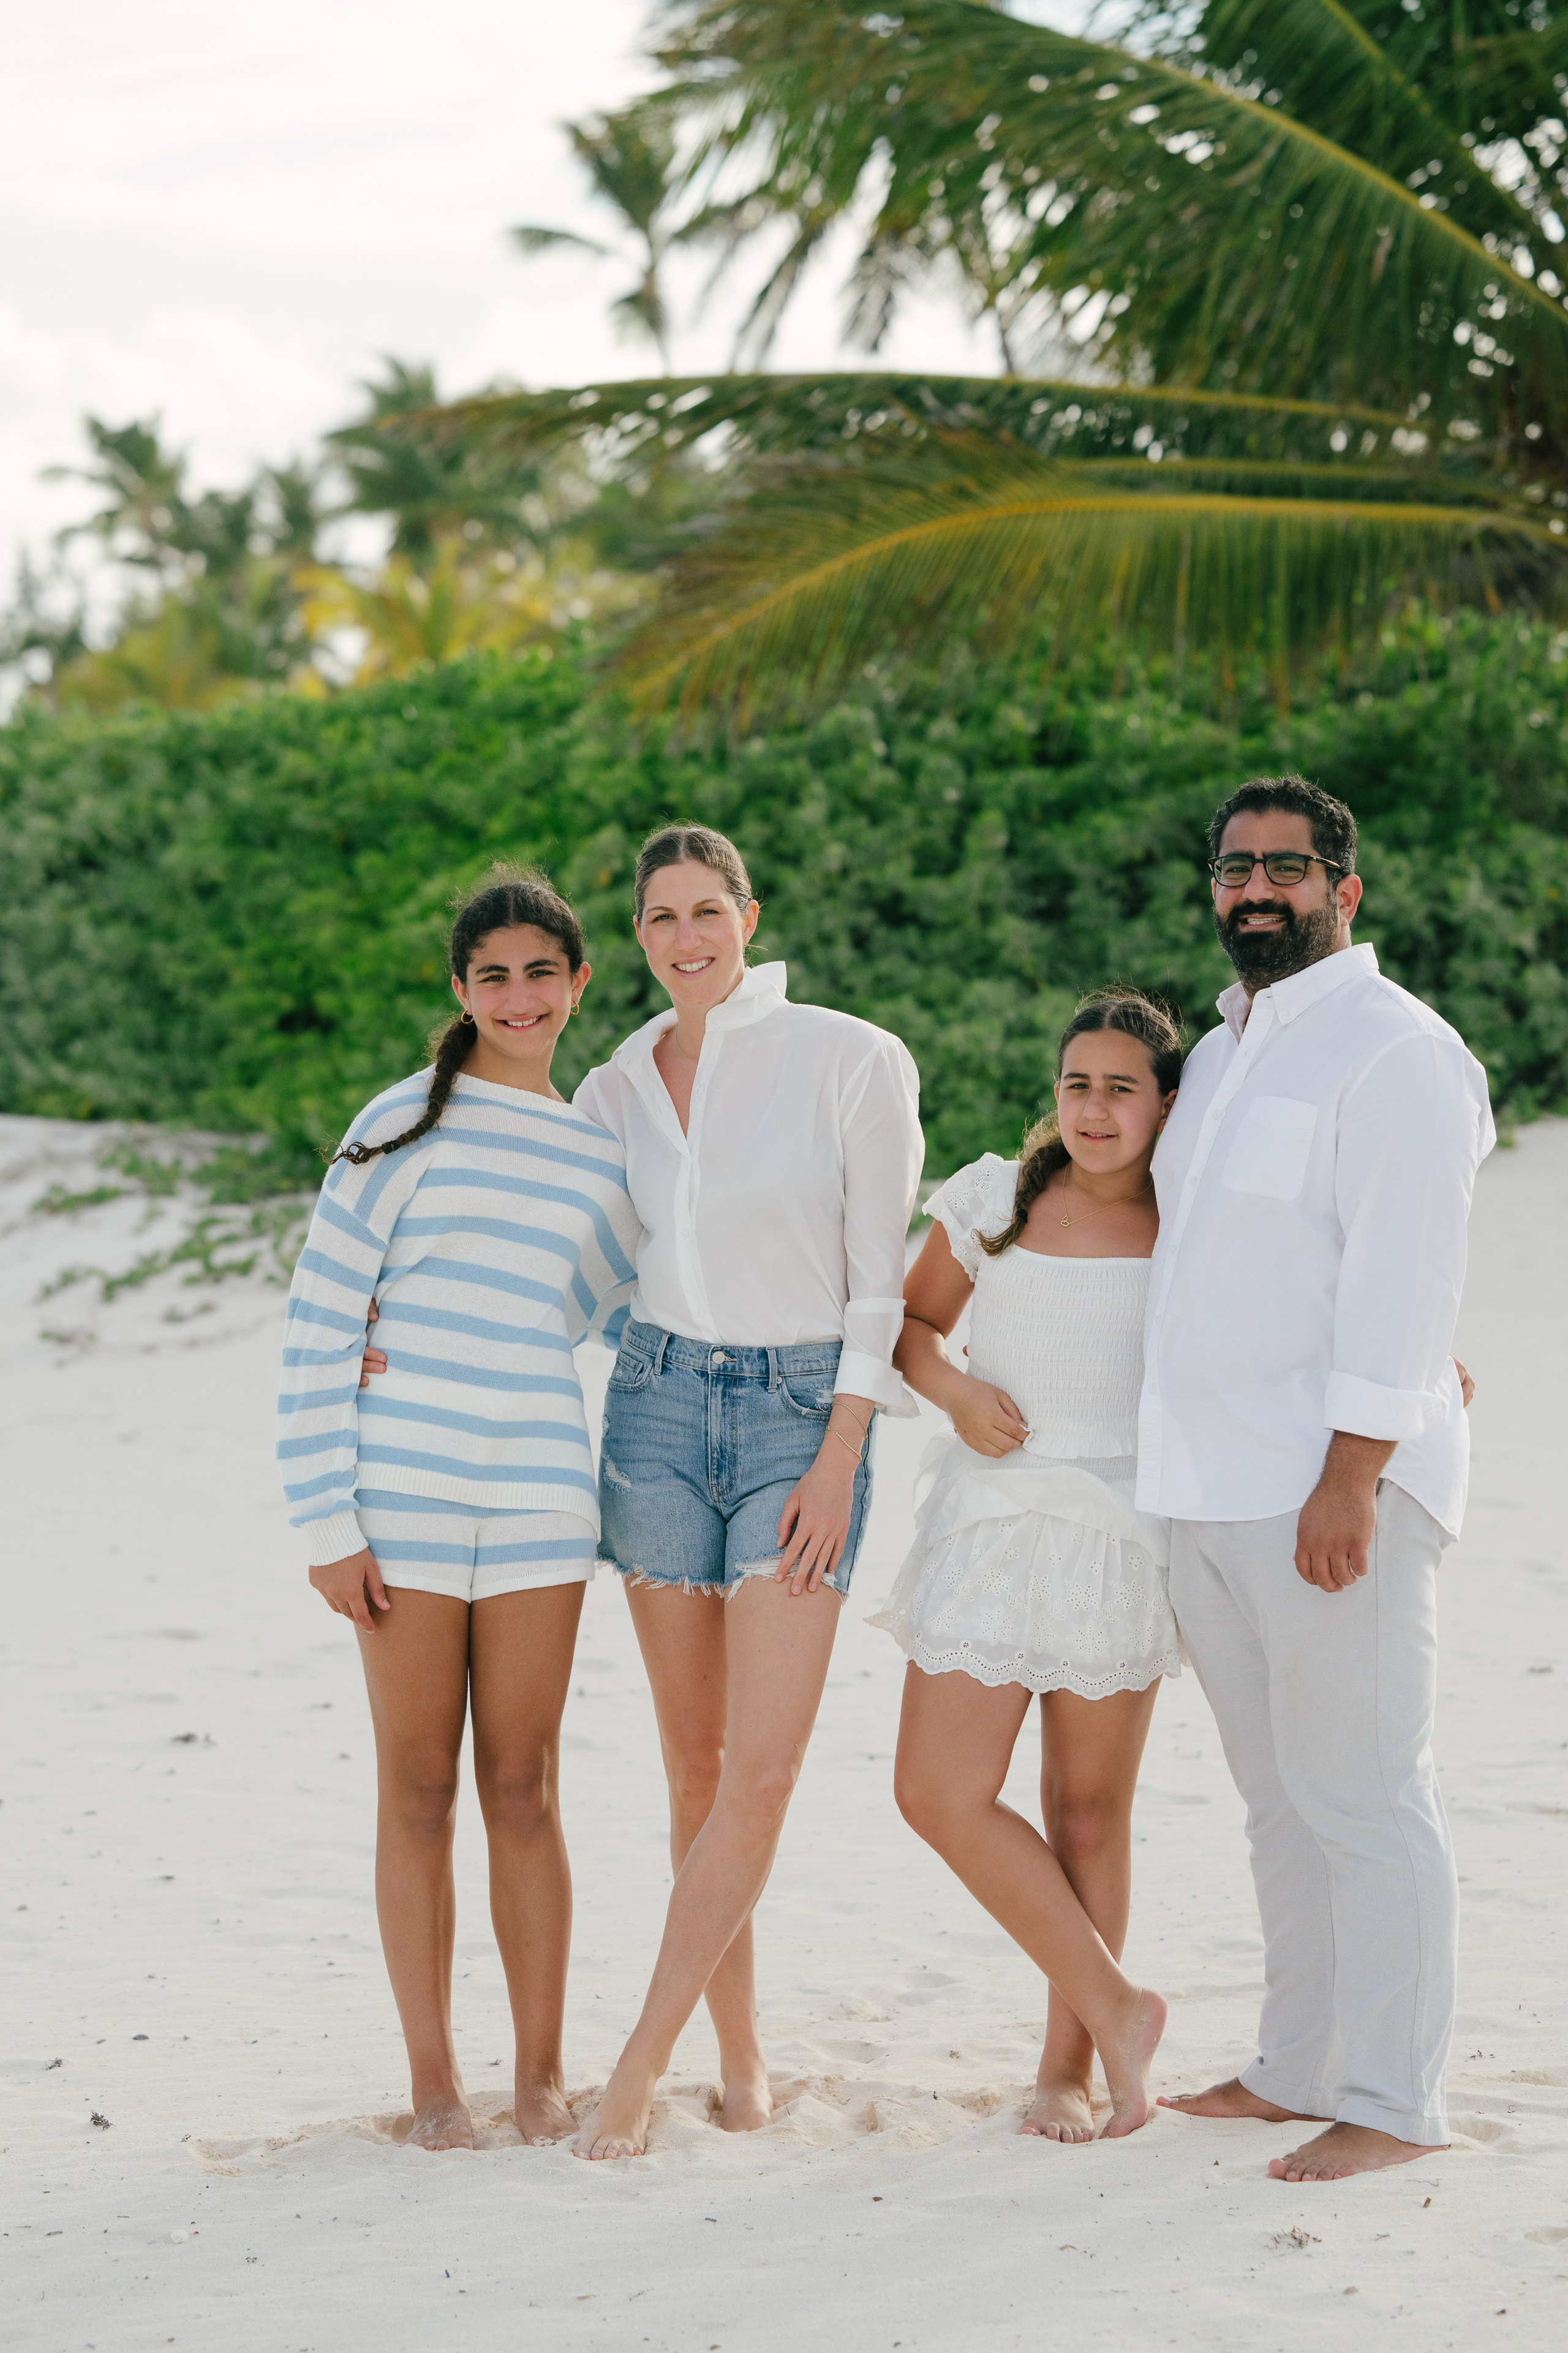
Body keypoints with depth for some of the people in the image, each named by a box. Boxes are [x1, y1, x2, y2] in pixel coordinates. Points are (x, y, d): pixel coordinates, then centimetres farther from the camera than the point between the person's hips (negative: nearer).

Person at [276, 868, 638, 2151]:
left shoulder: (601, 1154, 11)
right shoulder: (407, 1127, -2)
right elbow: (319, 1325, -4)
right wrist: (328, 1521, -8)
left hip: (540, 1507, 3)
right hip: (405, 1501, -3)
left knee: (524, 1791, 5)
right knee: (420, 1791, 3)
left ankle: (544, 2073, 14)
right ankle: (434, 2078, 13)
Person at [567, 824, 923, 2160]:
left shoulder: (851, 1063, -5)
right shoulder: (616, 1093, 7)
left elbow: (881, 1282, -5)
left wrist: (840, 1461, -10)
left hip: (804, 1415, -3)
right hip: (659, 1408, 4)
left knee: (764, 1765, -13)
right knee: (696, 1759, 5)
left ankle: (639, 2067, -8)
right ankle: (740, 2050, 16)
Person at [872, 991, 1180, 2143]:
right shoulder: (996, 1200, 1)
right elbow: (911, 1324, 11)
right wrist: (958, 1391, -9)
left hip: (1123, 1531, -1)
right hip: (991, 1523, 1)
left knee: (1090, 1809, 5)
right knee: (941, 1792, -8)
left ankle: (1069, 2067, 17)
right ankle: (1116, 2007, 4)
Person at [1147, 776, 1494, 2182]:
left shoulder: (1393, 1051, -10)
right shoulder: (1223, 1055, 19)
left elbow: (1399, 1278, -17)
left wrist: (1351, 1476, -23)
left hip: (1335, 1488, -9)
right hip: (1210, 1490, 9)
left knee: (1361, 1799, -6)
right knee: (1281, 1800, 14)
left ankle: (1394, 2104, -2)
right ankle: (1299, 2067, 22)